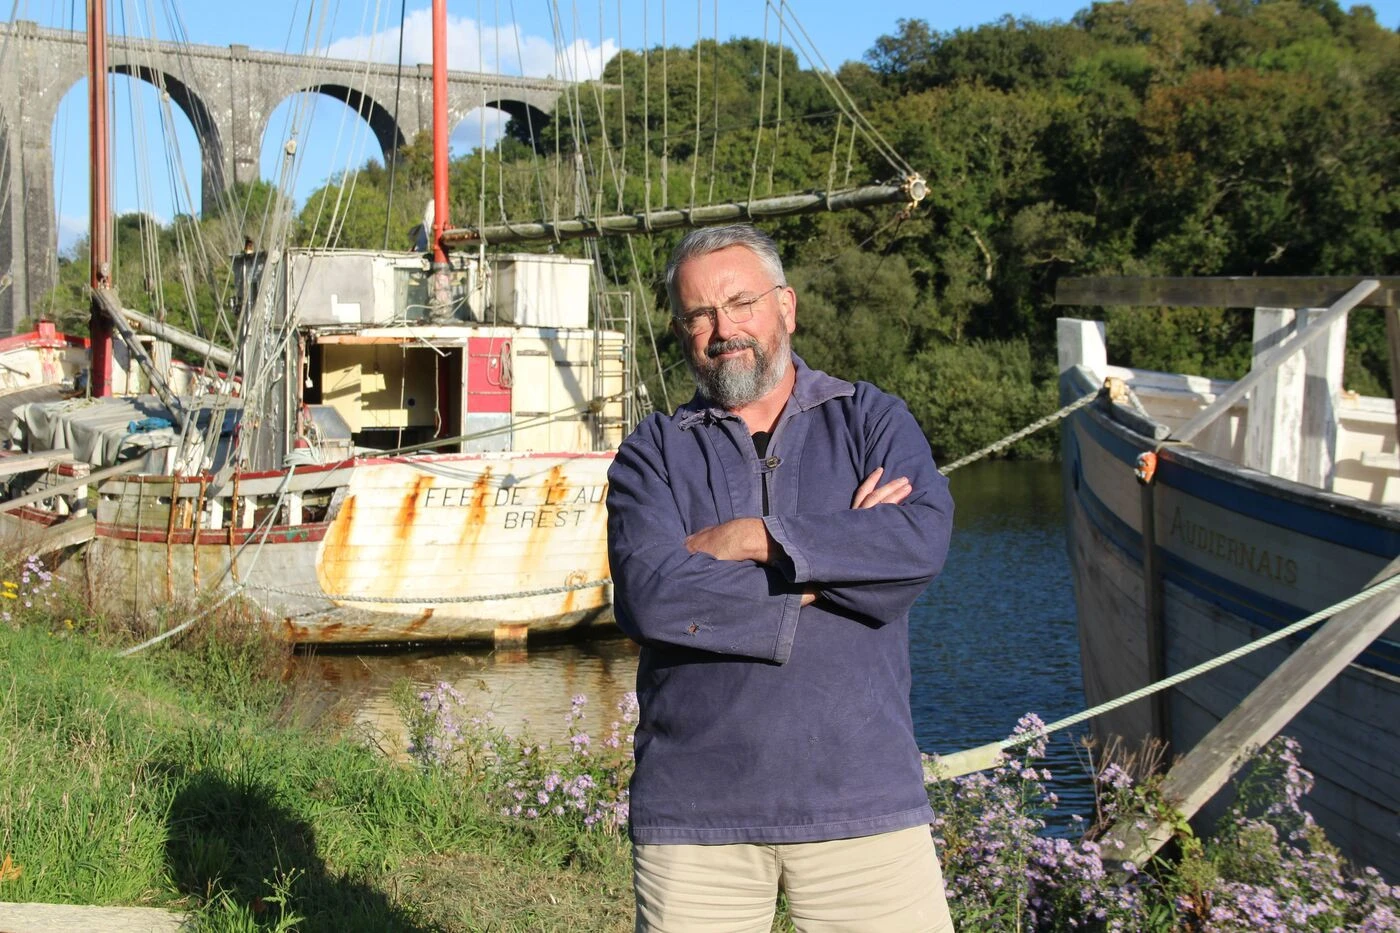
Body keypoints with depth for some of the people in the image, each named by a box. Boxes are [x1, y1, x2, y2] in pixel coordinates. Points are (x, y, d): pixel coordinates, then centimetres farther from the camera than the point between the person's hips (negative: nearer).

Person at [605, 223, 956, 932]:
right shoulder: (653, 453, 8)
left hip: (860, 797, 0)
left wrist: (756, 539, -10)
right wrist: (830, 569, -9)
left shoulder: (870, 420, 9)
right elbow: (649, 597, -11)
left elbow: (923, 539, -10)